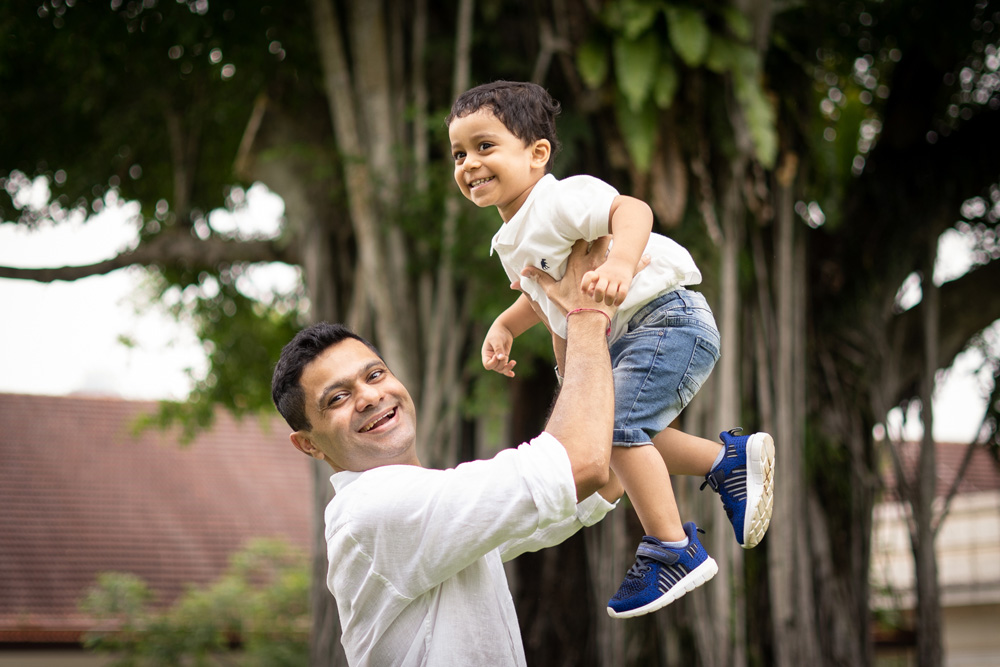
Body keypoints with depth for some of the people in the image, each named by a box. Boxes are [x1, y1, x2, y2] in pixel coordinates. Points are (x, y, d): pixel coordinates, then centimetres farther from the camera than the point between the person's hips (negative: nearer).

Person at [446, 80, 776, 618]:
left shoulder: (559, 199, -17)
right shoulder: (511, 242, 14)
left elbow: (632, 209, -34)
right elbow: (544, 297, 32)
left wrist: (619, 262, -51)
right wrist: (503, 327, 16)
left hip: (667, 317, -11)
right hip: (621, 339, 11)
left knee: (616, 424, -19)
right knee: (626, 434, 15)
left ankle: (674, 549, -10)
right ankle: (730, 458, 29)